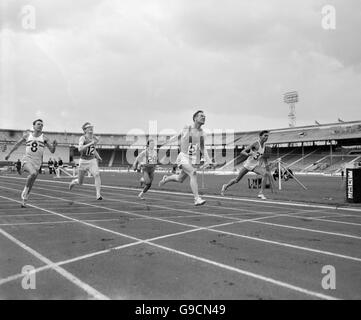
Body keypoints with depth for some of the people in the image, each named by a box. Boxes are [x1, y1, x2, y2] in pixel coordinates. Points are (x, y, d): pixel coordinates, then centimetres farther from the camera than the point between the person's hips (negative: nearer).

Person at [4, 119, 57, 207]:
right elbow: (18, 144, 19)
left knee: (31, 184, 7)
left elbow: (52, 151, -3)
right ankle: (25, 188, -7)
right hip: (27, 160, -1)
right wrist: (9, 153, 23)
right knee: (33, 173, -32)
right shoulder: (27, 135, 4)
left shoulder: (44, 138, 0)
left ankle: (24, 201, 25)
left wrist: (54, 146, -24)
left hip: (37, 162, 1)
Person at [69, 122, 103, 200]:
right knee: (80, 183, 12)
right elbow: (80, 149, -33)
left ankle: (98, 195, -26)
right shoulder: (83, 138, -15)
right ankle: (74, 182, 49)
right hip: (83, 162, -3)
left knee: (97, 175, -26)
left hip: (92, 161, 3)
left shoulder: (96, 139, 1)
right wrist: (91, 143, -38)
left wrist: (97, 155, 11)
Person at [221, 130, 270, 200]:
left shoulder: (264, 144, 1)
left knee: (265, 174, -27)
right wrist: (250, 154, -38)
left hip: (256, 165, 4)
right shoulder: (255, 144, -19)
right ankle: (226, 186, 39)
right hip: (248, 164, -4)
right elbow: (242, 152, -20)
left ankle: (261, 193, -23)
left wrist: (266, 164, 17)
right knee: (237, 180, 10)